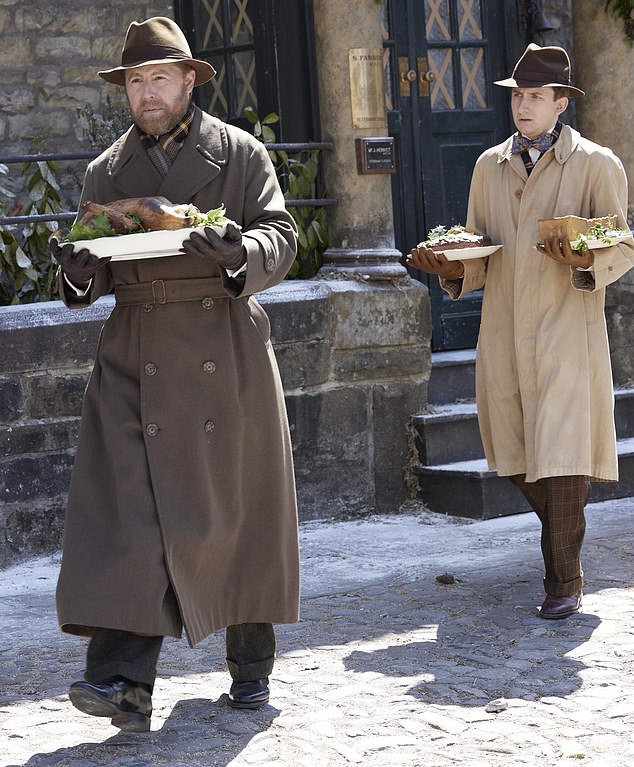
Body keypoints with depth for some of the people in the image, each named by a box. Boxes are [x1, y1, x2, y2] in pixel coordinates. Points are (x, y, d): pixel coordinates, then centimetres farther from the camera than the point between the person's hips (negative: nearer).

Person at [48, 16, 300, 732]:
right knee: (127, 509, -12)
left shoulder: (242, 154, 6)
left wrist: (238, 253, -25)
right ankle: (123, 679, -17)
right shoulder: (106, 171, 14)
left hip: (227, 356, -1)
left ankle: (251, 665, 22)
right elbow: (99, 273, 12)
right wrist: (78, 272, -12)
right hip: (136, 357, 1)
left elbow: (281, 238, -3)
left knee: (241, 510, 6)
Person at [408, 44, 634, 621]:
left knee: (561, 455, -9)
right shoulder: (490, 166, 14)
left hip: (566, 332, -4)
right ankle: (562, 532, 35)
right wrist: (452, 267, -6)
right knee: (518, 457, 9)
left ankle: (565, 579, 0)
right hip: (504, 332, 4)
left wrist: (584, 262, -22)